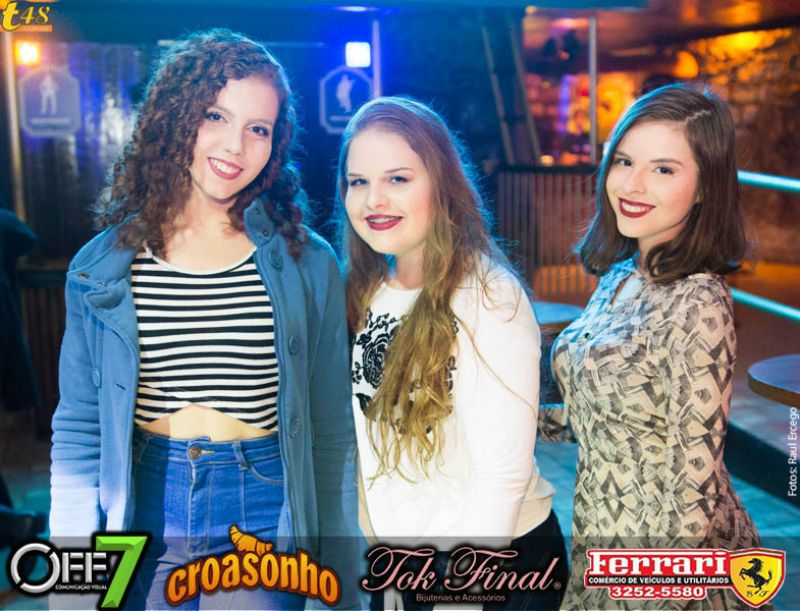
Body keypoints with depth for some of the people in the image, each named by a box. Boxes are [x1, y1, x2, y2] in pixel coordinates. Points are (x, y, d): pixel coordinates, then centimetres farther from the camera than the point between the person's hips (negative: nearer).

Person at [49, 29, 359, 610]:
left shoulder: (308, 264, -5)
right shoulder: (102, 267, -2)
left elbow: (332, 432, 0)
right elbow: (78, 432, 3)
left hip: (263, 515, -1)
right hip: (142, 511, 2)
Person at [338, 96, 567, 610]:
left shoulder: (489, 298, -22)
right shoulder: (367, 292, -1)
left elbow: (504, 474, -23)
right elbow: (367, 440, 5)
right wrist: (368, 541, 5)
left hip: (502, 558, -6)